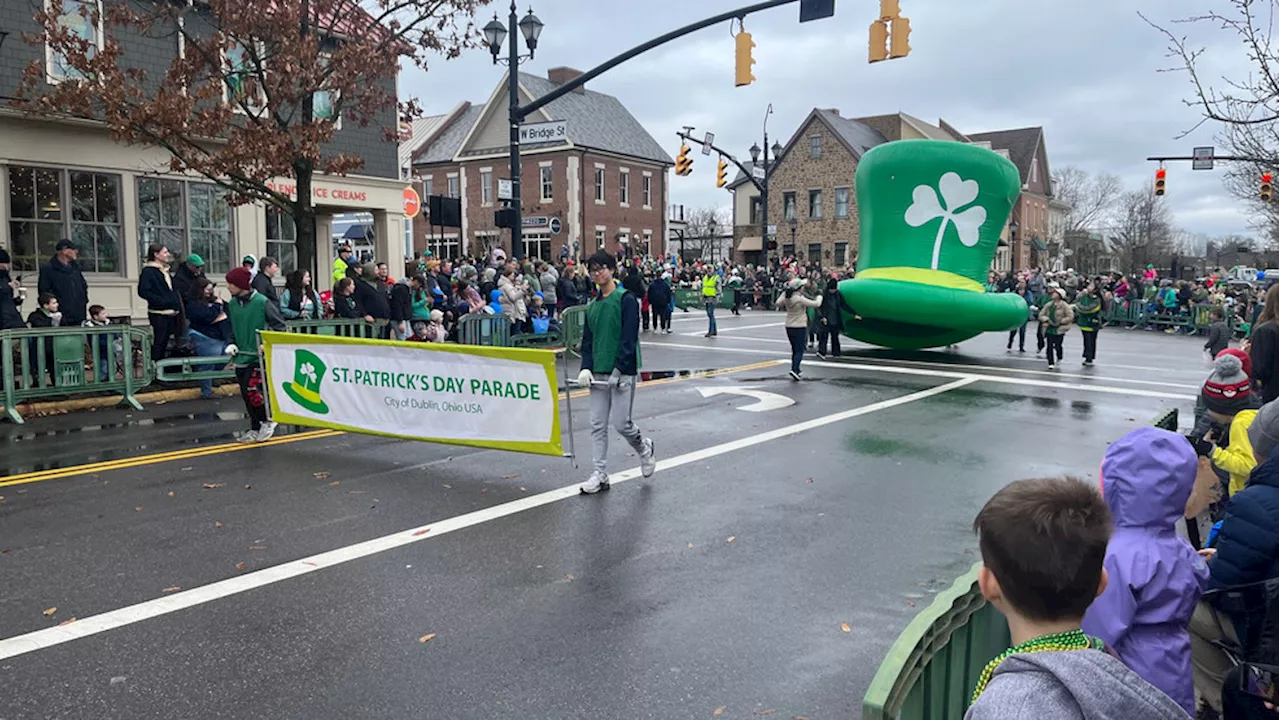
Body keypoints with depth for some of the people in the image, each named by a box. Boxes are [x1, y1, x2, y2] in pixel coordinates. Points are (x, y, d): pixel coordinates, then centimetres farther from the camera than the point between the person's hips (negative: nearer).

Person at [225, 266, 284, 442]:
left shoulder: (262, 302, -14)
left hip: (259, 356, -6)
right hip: (241, 356, 6)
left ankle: (267, 421, 8)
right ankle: (255, 429, 21)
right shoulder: (232, 304, 5)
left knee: (252, 390, -14)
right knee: (246, 394, 9)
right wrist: (232, 343, 8)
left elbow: (279, 325, -8)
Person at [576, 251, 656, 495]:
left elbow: (629, 338, -14)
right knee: (598, 425, 4)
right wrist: (586, 368, -2)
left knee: (620, 422, -4)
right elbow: (588, 340, 13)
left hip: (622, 372, -6)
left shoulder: (626, 300, -8)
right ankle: (600, 475, 11)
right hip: (599, 373, 6)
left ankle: (644, 448, 26)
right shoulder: (592, 306, 12)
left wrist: (618, 370, -19)